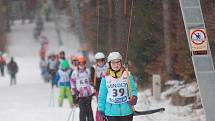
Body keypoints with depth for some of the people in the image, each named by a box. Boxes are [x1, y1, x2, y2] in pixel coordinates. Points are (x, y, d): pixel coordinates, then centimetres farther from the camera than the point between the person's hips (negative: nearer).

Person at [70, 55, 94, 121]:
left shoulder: (88, 71, 7)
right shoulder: (75, 73, -1)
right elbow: (73, 83, 2)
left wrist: (92, 90, 16)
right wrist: (74, 94, -1)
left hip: (88, 94, 2)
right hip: (80, 95, -2)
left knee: (89, 109, 6)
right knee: (82, 110, -4)